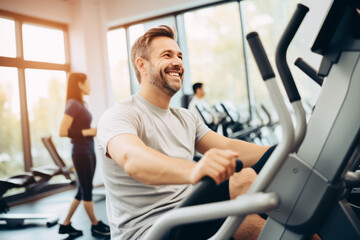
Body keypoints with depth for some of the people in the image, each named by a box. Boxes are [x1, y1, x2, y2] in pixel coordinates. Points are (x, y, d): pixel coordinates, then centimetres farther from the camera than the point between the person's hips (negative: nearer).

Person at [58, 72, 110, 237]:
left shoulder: (80, 104, 13)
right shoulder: (73, 104, -13)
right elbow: (63, 131, -19)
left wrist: (95, 131, 2)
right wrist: (88, 132, -17)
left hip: (89, 152, 9)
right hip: (81, 153, -9)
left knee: (83, 191, 15)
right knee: (86, 191, 6)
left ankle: (66, 225, 27)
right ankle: (95, 225, 21)